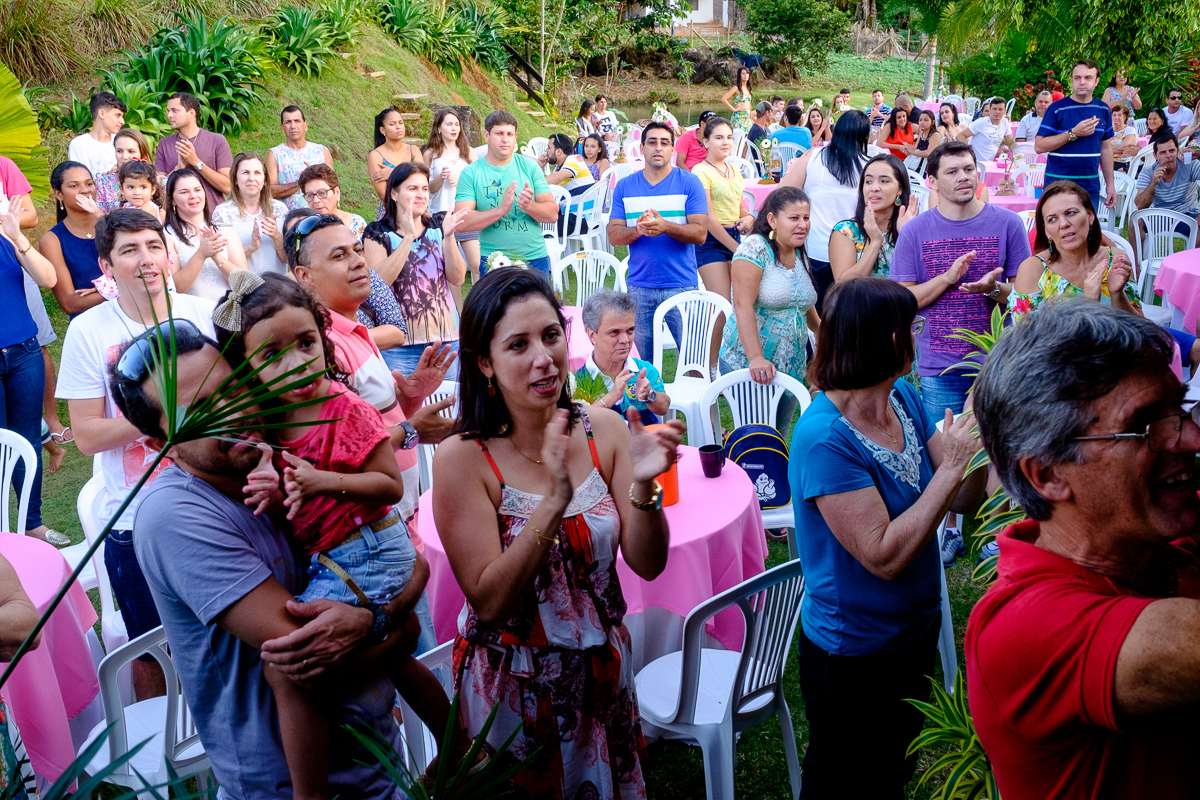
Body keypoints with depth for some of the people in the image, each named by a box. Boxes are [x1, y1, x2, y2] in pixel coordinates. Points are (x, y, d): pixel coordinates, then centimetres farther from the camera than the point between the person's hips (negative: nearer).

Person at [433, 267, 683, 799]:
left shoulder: (604, 431, -9)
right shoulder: (462, 458, -19)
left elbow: (648, 564, -8)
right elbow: (488, 601, -22)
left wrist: (643, 485, -27)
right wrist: (554, 500, -34)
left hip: (601, 669, 4)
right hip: (514, 683, -3)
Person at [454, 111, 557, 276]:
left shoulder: (530, 167, 3)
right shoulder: (470, 173, -2)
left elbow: (553, 214, -1)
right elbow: (461, 223, -13)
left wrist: (529, 206, -22)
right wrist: (501, 209, -25)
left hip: (535, 259, 2)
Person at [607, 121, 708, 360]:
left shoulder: (689, 183, 1)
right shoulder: (625, 186, 8)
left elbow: (700, 233, -7)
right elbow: (613, 235, 3)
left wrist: (665, 226, -23)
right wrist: (638, 230, -18)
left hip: (681, 285, -2)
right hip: (638, 286, 2)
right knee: (638, 360, 8)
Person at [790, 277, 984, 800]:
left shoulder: (904, 398, -5)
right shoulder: (823, 439, -29)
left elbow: (963, 502, -2)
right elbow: (885, 555, -30)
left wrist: (978, 443, -20)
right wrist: (952, 466, -27)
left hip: (916, 632, 7)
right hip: (852, 654, -7)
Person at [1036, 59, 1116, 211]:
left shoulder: (1103, 110, 9)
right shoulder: (1057, 109, -5)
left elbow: (1106, 148, 16)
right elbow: (1039, 146, -12)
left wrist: (1110, 184, 14)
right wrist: (1074, 133, -19)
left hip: (1090, 187, 4)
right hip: (1058, 186, -4)